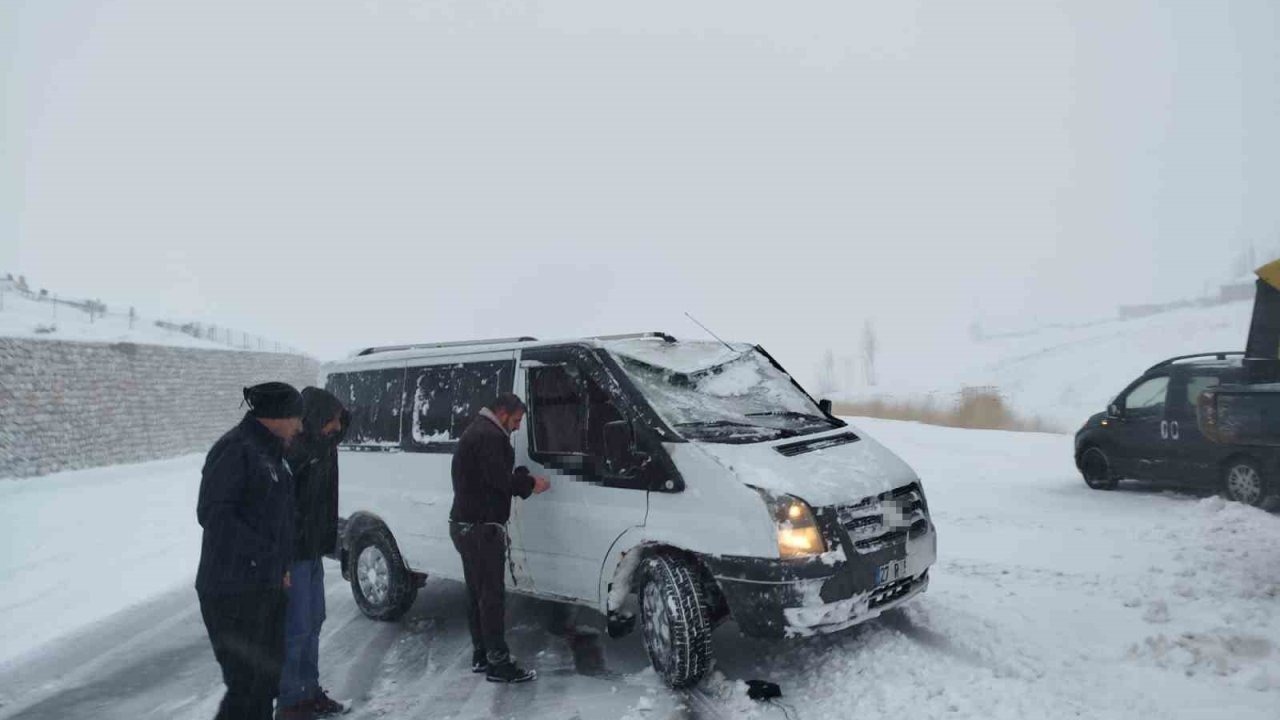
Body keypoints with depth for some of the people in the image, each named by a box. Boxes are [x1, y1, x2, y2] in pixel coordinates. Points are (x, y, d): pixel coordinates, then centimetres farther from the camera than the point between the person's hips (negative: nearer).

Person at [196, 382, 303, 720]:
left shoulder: (270, 452, 13)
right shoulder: (235, 450, -16)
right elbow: (212, 513, -21)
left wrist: (281, 564, 8)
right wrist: (266, 554, -19)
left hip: (267, 586, 9)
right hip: (234, 590, -9)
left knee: (267, 675, 19)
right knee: (246, 683, -5)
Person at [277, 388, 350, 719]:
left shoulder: (321, 445, 8)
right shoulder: (289, 449, -20)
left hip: (312, 550, 9)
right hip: (291, 553, -9)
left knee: (313, 623, 17)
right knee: (295, 629, 0)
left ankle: (310, 692, 30)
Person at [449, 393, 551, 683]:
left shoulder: (477, 431, 19)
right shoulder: (490, 436, -16)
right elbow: (499, 479, -24)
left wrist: (522, 478, 6)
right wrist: (530, 484, -10)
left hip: (466, 525, 11)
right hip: (482, 528, -11)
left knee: (477, 594, 16)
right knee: (492, 596, -5)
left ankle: (480, 655, 26)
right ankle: (498, 663, 0)